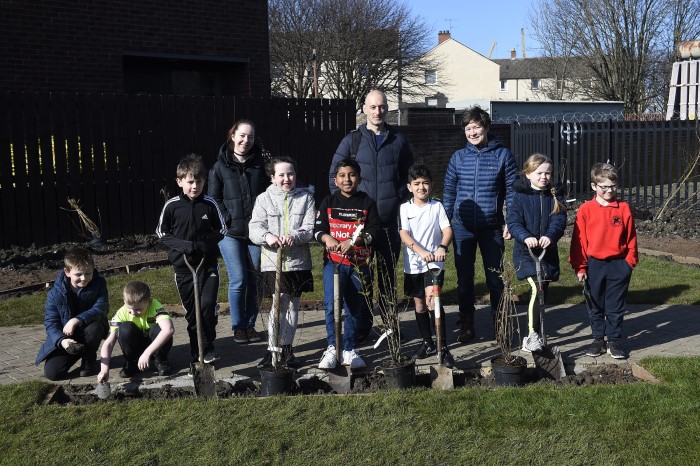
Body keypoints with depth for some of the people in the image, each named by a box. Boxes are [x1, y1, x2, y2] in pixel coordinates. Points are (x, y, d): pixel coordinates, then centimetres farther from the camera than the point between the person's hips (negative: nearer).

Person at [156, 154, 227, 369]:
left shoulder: (210, 204, -4)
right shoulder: (172, 206, -5)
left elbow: (221, 230, 5)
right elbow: (162, 233, 3)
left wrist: (203, 244, -12)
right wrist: (182, 245, -13)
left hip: (208, 264, -1)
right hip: (183, 266, 1)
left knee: (208, 305, -16)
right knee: (191, 311, 8)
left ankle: (208, 347, 8)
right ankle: (197, 356, 20)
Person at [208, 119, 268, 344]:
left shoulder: (260, 163, 8)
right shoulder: (220, 166, 4)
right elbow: (214, 198, 5)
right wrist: (227, 220, -7)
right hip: (231, 233, -2)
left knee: (254, 280, 5)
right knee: (238, 280, -5)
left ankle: (250, 324, 18)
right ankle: (238, 326, 10)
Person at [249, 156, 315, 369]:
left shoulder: (306, 198, 5)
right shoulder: (264, 199, 3)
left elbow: (310, 229, -4)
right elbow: (254, 229, -5)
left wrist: (293, 237, -23)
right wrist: (267, 236, -27)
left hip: (298, 261, 2)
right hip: (273, 261, -2)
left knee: (293, 305, 11)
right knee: (279, 305, -6)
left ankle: (286, 348, 24)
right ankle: (273, 349, 4)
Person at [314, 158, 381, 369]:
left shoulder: (367, 203, 3)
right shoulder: (329, 202, 5)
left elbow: (374, 230, -6)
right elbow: (318, 229, 1)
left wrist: (353, 241, -21)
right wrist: (326, 238, -22)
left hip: (359, 263, 1)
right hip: (334, 261, -1)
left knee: (355, 308, 9)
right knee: (331, 303, -17)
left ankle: (349, 351, 21)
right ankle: (331, 348, -6)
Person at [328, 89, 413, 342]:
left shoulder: (398, 140, 8)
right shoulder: (352, 140, 3)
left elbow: (409, 174, 15)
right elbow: (334, 175, 5)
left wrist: (401, 198, 1)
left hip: (390, 219, 2)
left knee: (389, 273, 10)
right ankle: (361, 326, 9)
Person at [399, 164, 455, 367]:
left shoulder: (437, 206, 1)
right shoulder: (405, 208, 0)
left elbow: (447, 230, -6)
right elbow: (404, 234, -11)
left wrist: (442, 247, -27)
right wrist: (421, 251, -27)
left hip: (435, 263, -2)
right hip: (413, 264, 2)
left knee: (432, 300, -17)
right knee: (419, 304, 13)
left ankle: (443, 347, -13)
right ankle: (427, 343, 29)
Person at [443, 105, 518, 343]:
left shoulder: (502, 155, -1)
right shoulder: (458, 157, 5)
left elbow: (511, 190, 1)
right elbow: (449, 191, 9)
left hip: (492, 227, -2)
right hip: (462, 227, 2)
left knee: (495, 276, 7)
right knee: (464, 277, 8)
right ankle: (467, 325, 19)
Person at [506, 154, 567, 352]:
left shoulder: (556, 196, 5)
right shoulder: (520, 196, -3)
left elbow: (559, 220, -8)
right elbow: (513, 222, -12)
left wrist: (550, 236, -29)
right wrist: (526, 237, -31)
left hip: (548, 251, 4)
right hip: (526, 251, -4)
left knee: (543, 293, 11)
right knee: (536, 288, -21)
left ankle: (535, 333, 27)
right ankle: (532, 334, -14)